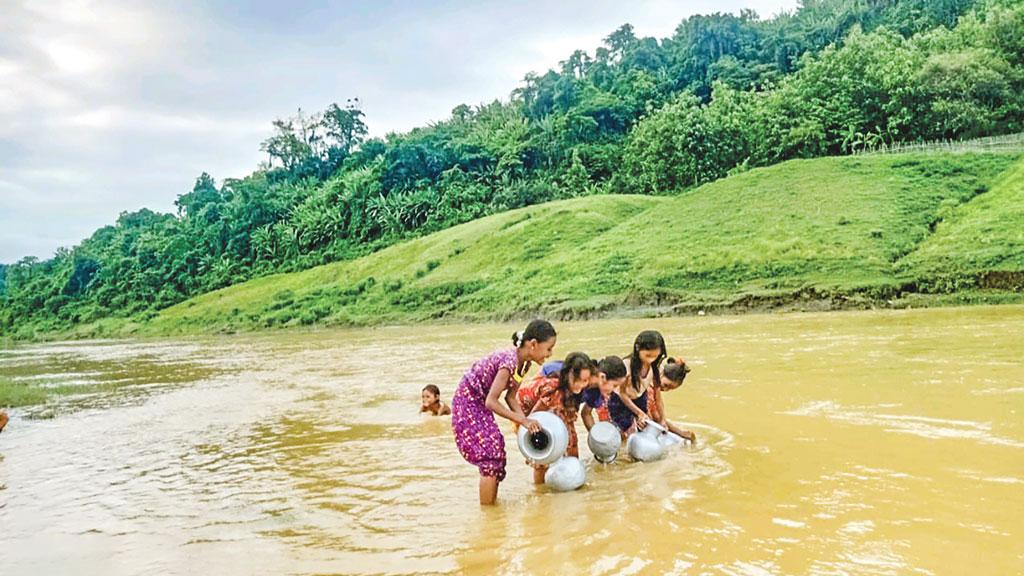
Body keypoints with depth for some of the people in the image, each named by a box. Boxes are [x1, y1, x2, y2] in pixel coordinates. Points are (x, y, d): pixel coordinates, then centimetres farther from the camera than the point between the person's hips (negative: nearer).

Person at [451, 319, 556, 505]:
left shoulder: (524, 363, -3)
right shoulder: (509, 361, -30)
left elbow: (510, 396, 4)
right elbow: (491, 401, -30)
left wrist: (526, 421, -7)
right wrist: (523, 420, -27)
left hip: (480, 403, 9)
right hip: (468, 402, -9)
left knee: (497, 452, 11)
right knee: (490, 454, -8)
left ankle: (492, 504, 22)